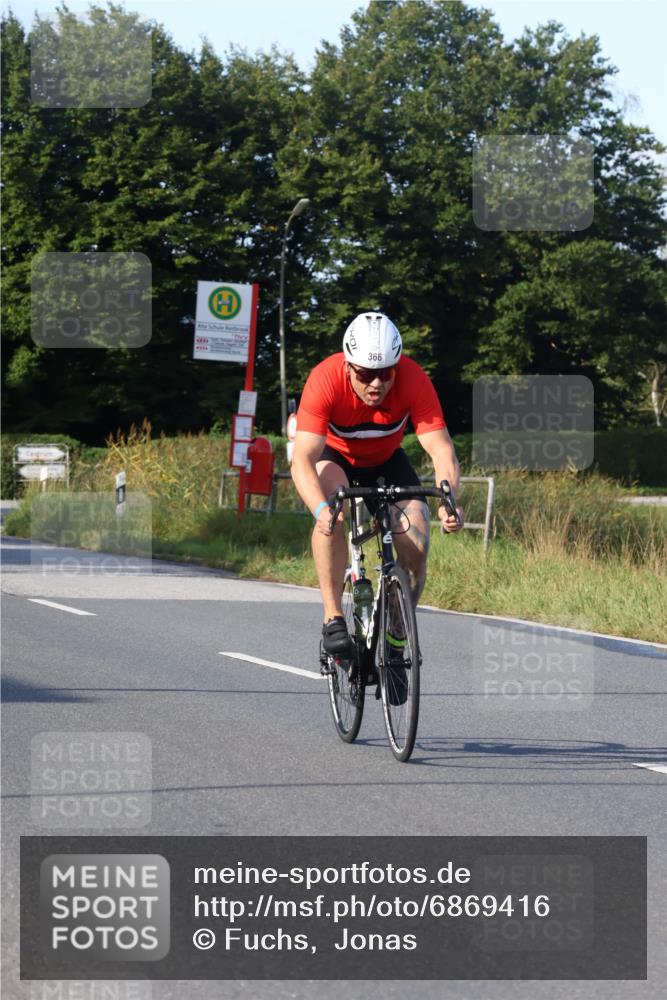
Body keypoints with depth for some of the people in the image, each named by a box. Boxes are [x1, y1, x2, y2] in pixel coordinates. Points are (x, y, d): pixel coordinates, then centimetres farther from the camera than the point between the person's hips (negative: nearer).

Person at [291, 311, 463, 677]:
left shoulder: (413, 380, -31)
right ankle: (333, 617, -29)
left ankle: (397, 637, -1)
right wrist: (321, 509, -60)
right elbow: (302, 458, -41)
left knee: (416, 537, -20)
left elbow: (441, 449, -35)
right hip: (334, 456, -2)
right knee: (334, 506, -35)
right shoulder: (325, 380, -35)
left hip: (386, 461, 2)